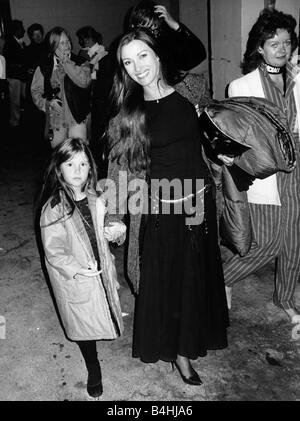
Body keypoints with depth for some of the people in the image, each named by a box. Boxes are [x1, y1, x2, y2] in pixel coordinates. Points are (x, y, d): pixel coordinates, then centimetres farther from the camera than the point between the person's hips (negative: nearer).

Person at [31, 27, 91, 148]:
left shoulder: (80, 62, 2)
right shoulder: (44, 67, 4)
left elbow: (84, 82, -16)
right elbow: (35, 91, 7)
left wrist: (66, 62, -12)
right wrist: (48, 102, -12)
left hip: (77, 119, -2)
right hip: (56, 120, 2)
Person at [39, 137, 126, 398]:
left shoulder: (96, 200, -3)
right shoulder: (54, 209, -19)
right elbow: (53, 251, -17)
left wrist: (118, 230, -11)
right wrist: (77, 269, -28)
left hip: (102, 272, 4)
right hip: (75, 280, -4)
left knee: (102, 317, 18)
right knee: (84, 325, 12)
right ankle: (93, 369, 37)